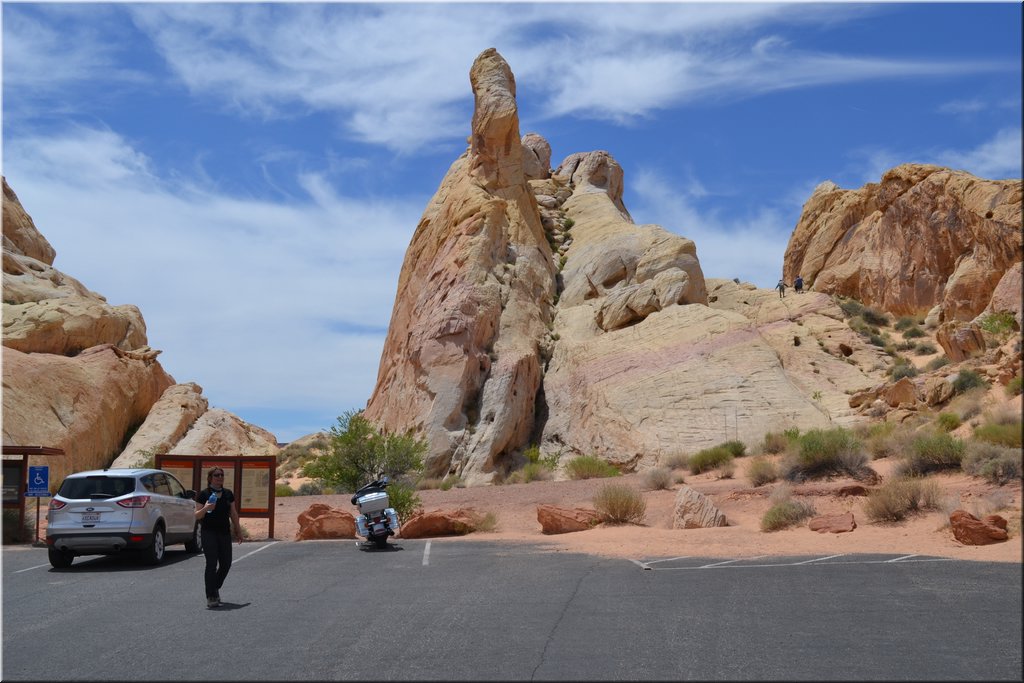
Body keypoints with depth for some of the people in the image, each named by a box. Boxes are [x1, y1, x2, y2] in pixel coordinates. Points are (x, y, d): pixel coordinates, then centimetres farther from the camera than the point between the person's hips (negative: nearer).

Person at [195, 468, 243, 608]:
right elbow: (197, 515, -3)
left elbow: (234, 514, 16)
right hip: (208, 532, -5)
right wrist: (205, 509, -23)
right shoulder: (203, 494, -3)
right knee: (211, 563, -10)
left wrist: (238, 531, 16)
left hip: (224, 533, 5)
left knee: (226, 564, 3)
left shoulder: (228, 494, 10)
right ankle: (211, 597, -5)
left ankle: (215, 588, 28)